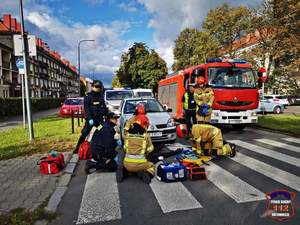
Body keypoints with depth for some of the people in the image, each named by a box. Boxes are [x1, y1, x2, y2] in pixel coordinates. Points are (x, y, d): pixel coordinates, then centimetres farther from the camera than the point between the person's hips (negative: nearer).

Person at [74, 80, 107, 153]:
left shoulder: (101, 96, 12)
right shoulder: (88, 96, -4)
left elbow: (104, 107, 18)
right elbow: (86, 108, -12)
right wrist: (89, 118, -21)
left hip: (100, 119, 5)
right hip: (91, 119, -5)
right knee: (84, 133, -4)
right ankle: (77, 148, 7)